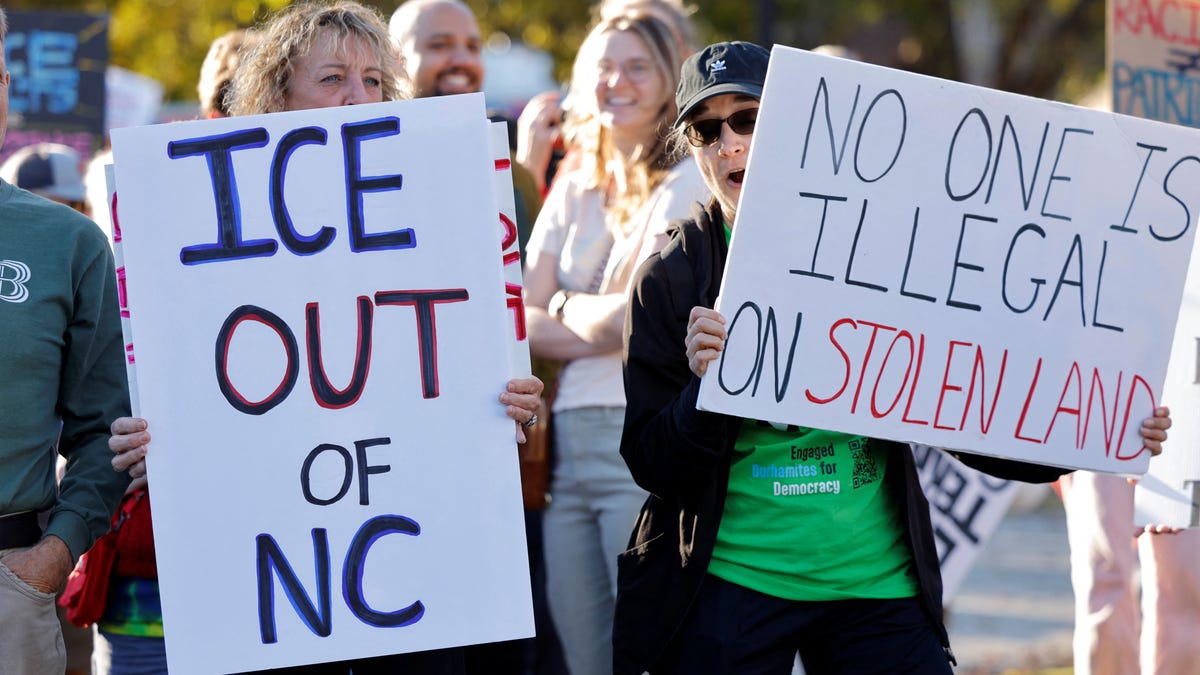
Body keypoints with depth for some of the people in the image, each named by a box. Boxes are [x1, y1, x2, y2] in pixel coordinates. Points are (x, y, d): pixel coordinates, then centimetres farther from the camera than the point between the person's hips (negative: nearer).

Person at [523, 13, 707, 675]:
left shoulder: (687, 183, -1)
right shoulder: (572, 192, 19)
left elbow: (642, 313, -9)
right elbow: (524, 320, 10)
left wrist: (565, 309, 7)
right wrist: (607, 325, -4)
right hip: (568, 440, 7)